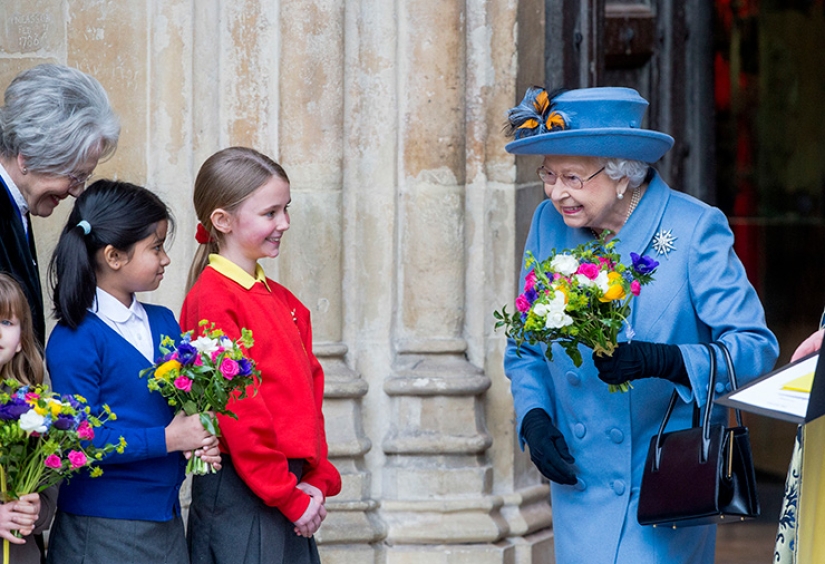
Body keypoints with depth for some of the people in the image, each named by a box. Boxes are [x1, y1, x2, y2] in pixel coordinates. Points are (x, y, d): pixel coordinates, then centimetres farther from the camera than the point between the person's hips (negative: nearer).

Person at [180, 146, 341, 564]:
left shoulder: (282, 301, 14)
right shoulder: (212, 300, -12)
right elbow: (236, 410, -16)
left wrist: (318, 479, 3)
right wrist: (291, 497, -14)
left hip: (294, 494, 8)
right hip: (240, 495, -8)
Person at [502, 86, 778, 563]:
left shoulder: (693, 231, -9)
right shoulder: (550, 224, 4)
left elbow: (756, 347, -12)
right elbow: (524, 349, 15)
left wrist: (664, 361, -27)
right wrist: (533, 416, -3)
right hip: (580, 483, 4)